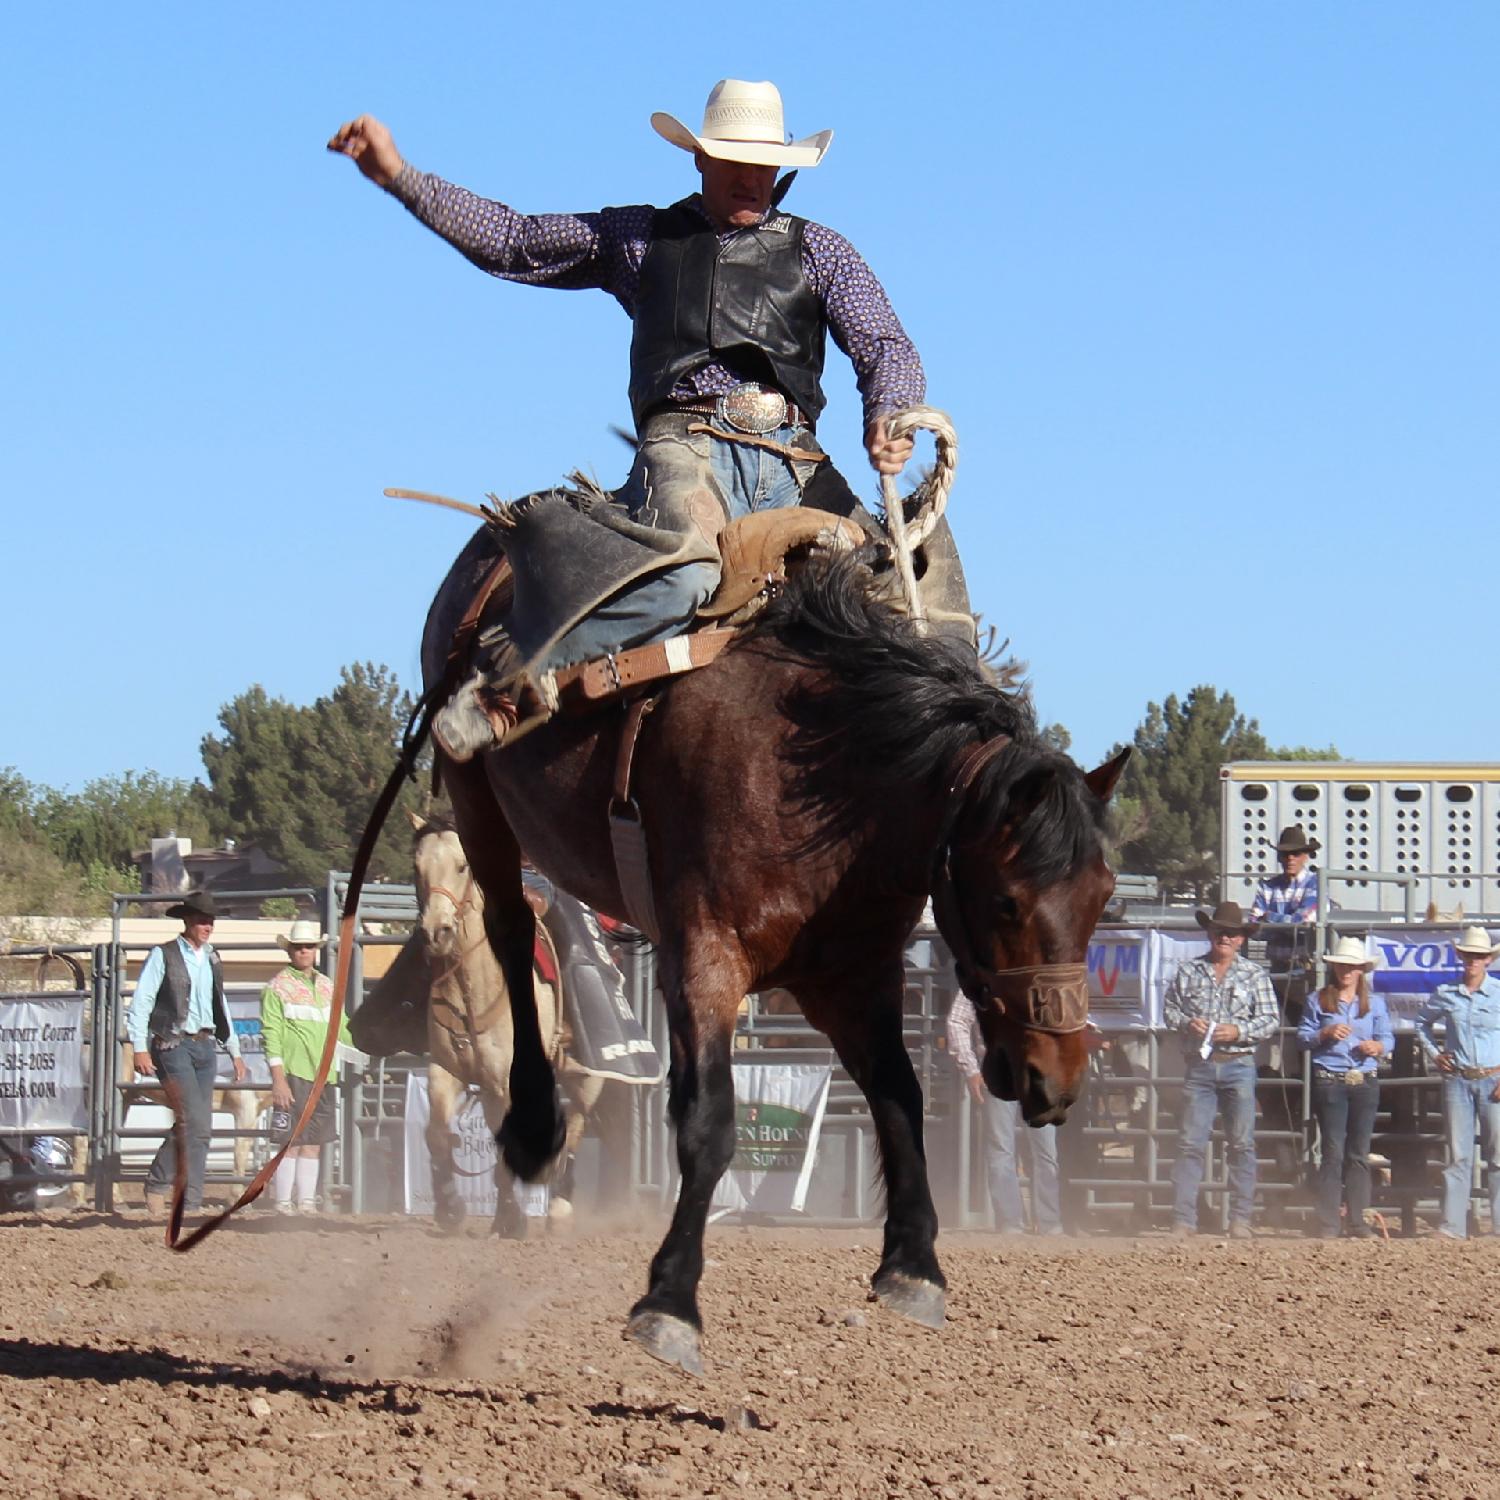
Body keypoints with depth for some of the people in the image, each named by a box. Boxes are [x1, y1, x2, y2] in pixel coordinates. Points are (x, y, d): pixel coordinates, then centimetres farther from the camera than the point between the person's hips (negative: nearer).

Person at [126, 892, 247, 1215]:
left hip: (205, 1046, 7)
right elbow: (140, 1003, -7)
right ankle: (157, 1184, -4)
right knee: (193, 1121, -17)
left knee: (202, 1129, 3)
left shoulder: (212, 961, 16)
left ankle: (191, 1204, 7)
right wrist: (140, 1049, -15)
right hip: (173, 1044, -7)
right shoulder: (163, 956, -3)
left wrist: (235, 1052, 21)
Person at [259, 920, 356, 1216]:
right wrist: (278, 1078, -15)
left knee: (314, 1142, 9)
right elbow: (271, 1034, -8)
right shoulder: (278, 988, -3)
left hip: (322, 1076, 6)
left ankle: (306, 1201, 15)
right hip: (293, 1074, -6)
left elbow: (342, 1028, 25)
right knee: (291, 1141, -7)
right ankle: (282, 1202, -3)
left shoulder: (328, 987, 16)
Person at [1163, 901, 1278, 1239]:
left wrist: (1239, 1031, -15)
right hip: (1199, 1065, 1)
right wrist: (1186, 1023, -10)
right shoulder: (1189, 971, 9)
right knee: (1191, 1143, -4)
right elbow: (1169, 1008, 11)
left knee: (1242, 1144, 1)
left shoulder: (1254, 975, 6)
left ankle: (1241, 1219, 6)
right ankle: (1182, 1219, -4)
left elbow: (1270, 1020, 2)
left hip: (1238, 1065, 0)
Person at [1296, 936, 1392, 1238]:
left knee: (1359, 1154, 5)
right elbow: (1302, 1038, 5)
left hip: (1365, 1082, 2)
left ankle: (1359, 1223, 8)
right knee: (1333, 1153, -5)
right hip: (1329, 1081, -2)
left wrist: (1377, 1046, -15)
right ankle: (1327, 1225, -5)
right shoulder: (1318, 1002, 6)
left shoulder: (1375, 1003, 11)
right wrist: (1325, 1034, -14)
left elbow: (1387, 1038, 7)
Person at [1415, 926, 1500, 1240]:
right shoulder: (1446, 994, 4)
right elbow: (1423, 1022, 23)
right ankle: (1452, 1226, 4)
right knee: (1458, 1155, 3)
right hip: (1457, 1081, 2)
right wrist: (1434, 1054, 10)